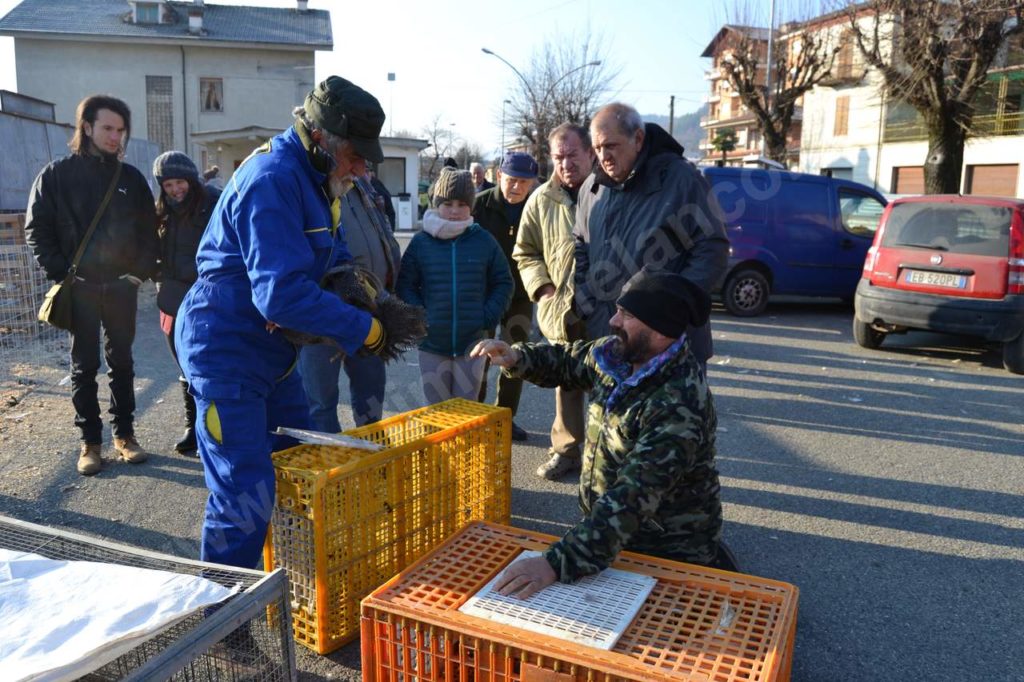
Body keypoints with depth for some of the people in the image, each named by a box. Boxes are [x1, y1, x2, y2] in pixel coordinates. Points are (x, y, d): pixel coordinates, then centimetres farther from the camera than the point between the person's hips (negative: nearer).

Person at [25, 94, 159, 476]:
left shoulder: (131, 178, 6)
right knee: (85, 366, 5)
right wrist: (60, 272, -8)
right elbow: (36, 228, 0)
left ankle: (124, 434, 18)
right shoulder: (57, 174, -1)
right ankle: (90, 441, 12)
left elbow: (148, 230, 9)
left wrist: (143, 271, -1)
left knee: (122, 362, 9)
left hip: (122, 285, 2)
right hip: (79, 287, -2)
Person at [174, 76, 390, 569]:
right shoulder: (272, 181, -26)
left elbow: (332, 249, 19)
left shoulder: (312, 176, 7)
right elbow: (281, 295, -33)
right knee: (244, 497, -7)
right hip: (226, 351, -11)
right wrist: (363, 329, -25)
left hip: (270, 348, 11)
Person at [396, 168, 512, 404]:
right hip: (431, 342, 0)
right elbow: (405, 285, 5)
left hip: (472, 343, 0)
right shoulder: (420, 242, -2)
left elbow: (503, 283, 6)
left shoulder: (484, 241, -1)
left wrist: (488, 317, -4)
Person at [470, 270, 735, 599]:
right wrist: (517, 357, -8)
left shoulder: (679, 404, -30)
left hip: (670, 555, -6)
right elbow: (567, 360, 13)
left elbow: (634, 497, -37)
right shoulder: (617, 354, -6)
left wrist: (557, 563, -45)